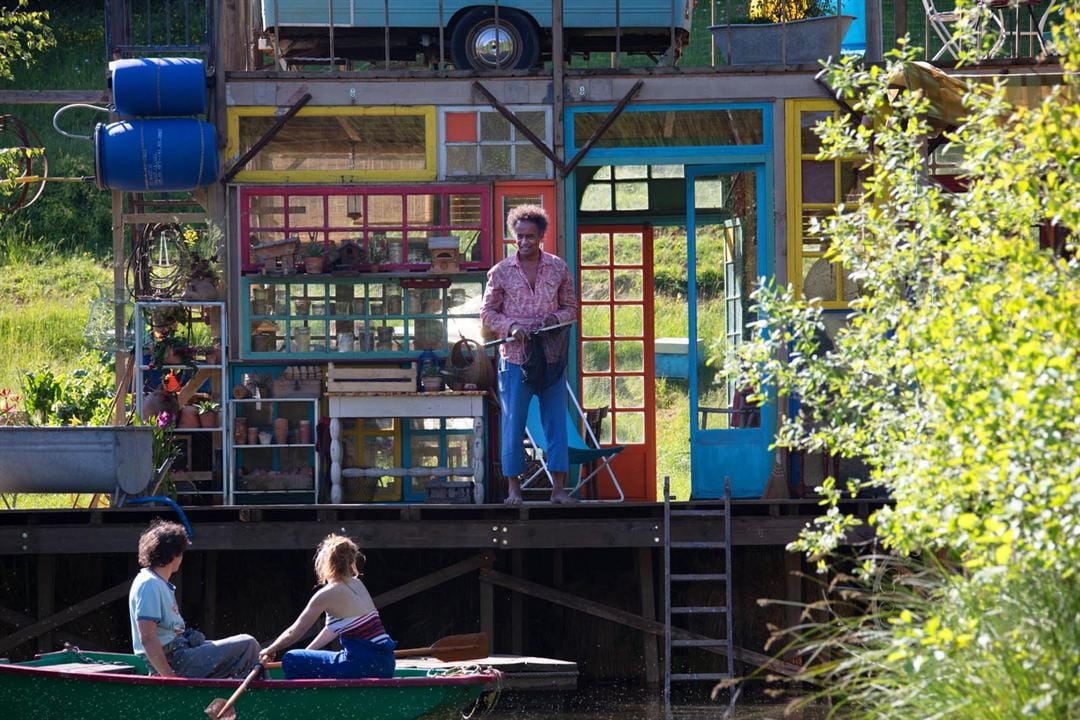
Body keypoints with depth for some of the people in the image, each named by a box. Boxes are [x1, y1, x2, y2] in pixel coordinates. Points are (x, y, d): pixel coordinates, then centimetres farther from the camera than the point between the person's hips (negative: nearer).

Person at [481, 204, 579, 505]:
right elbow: (488, 313, 5)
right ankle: (514, 488, 6)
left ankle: (558, 488, 5)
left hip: (551, 355, 1)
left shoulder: (558, 269, 6)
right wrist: (511, 327, -13)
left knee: (556, 423, 1)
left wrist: (556, 318, -9)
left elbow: (570, 307, 12)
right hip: (514, 357, -1)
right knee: (513, 423, 0)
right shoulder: (501, 272, 1)